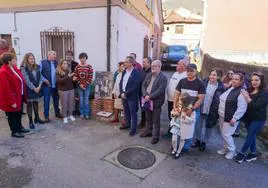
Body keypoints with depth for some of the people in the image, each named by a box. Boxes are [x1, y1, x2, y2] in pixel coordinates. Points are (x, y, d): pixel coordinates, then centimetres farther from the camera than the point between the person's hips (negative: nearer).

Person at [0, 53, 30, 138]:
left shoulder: (14, 68, 4)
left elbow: (21, 81, 12)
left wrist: (23, 95, 11)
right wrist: (12, 101, -20)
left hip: (19, 96, 9)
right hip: (12, 98, -9)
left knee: (19, 113, 22)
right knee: (12, 115, 8)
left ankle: (19, 127, 40)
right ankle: (14, 131, 23)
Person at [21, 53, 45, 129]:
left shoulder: (37, 67, 7)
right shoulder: (23, 68, -9)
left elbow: (40, 77, 4)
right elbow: (26, 80, -14)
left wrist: (39, 86, -8)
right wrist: (34, 88, -15)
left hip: (38, 88, 5)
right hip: (29, 89, -5)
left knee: (36, 102, 15)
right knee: (29, 104, 3)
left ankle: (37, 118, 30)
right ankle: (30, 121, 10)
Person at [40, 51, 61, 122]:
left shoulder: (57, 63, 9)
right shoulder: (42, 62, -3)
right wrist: (44, 80, -14)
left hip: (55, 85, 4)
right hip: (47, 85, -4)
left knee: (56, 100, 16)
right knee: (46, 101, 3)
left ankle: (57, 113, 32)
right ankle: (46, 116, 14)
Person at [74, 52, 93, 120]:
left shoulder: (89, 67, -6)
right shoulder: (77, 67, 2)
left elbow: (90, 77, -8)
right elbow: (76, 77, 2)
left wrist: (85, 85, -11)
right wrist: (80, 84, -8)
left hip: (87, 86, -2)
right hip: (80, 86, 2)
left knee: (86, 100, 1)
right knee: (81, 100, 7)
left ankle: (87, 114, 12)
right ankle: (82, 113, 19)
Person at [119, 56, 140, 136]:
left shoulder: (136, 73, -14)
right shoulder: (124, 71, 8)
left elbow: (135, 87, -19)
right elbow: (121, 82, 10)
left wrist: (126, 94, -17)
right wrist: (122, 93, -4)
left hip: (132, 96, -7)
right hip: (123, 95, 7)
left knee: (133, 113, 5)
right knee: (126, 111, 20)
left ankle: (133, 129, 17)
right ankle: (127, 124, 39)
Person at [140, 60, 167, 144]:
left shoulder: (163, 78, -11)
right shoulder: (149, 75, 10)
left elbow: (160, 90, -19)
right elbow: (143, 85, 5)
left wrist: (150, 97, -20)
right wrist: (145, 95, -11)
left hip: (156, 102, -6)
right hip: (147, 100, 6)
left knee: (156, 120, 4)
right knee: (148, 118, 20)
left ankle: (155, 136, 17)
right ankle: (148, 131, 38)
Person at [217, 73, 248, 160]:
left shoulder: (242, 92, -18)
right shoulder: (229, 88, 8)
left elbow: (242, 107, -22)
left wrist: (235, 118, -23)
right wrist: (219, 112, 18)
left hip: (231, 118, -8)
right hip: (222, 116, 8)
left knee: (226, 135, -1)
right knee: (223, 134, 17)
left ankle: (232, 151, 20)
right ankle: (226, 148, 35)